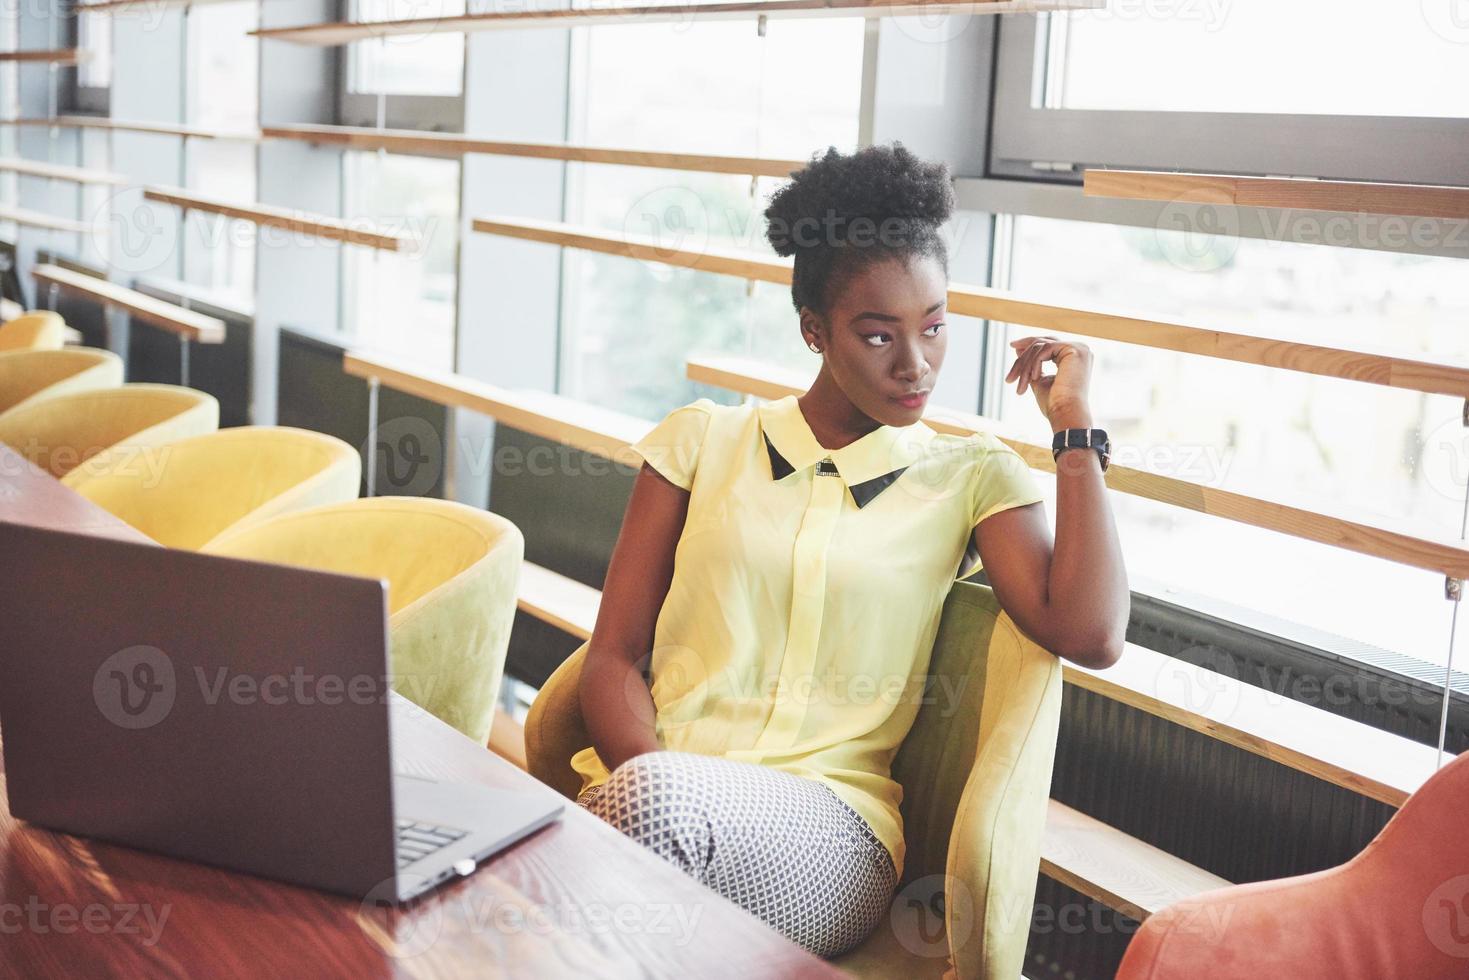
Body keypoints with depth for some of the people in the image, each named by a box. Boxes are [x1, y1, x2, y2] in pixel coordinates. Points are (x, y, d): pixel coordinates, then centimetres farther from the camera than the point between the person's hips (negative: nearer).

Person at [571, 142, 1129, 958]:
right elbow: (612, 657, 8)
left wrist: (1075, 426, 0)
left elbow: (1088, 635, -6)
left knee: (657, 798, -35)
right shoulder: (703, 440, 13)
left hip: (828, 822, -1)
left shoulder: (971, 477, 11)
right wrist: (647, 778, -13)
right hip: (649, 782, 1)